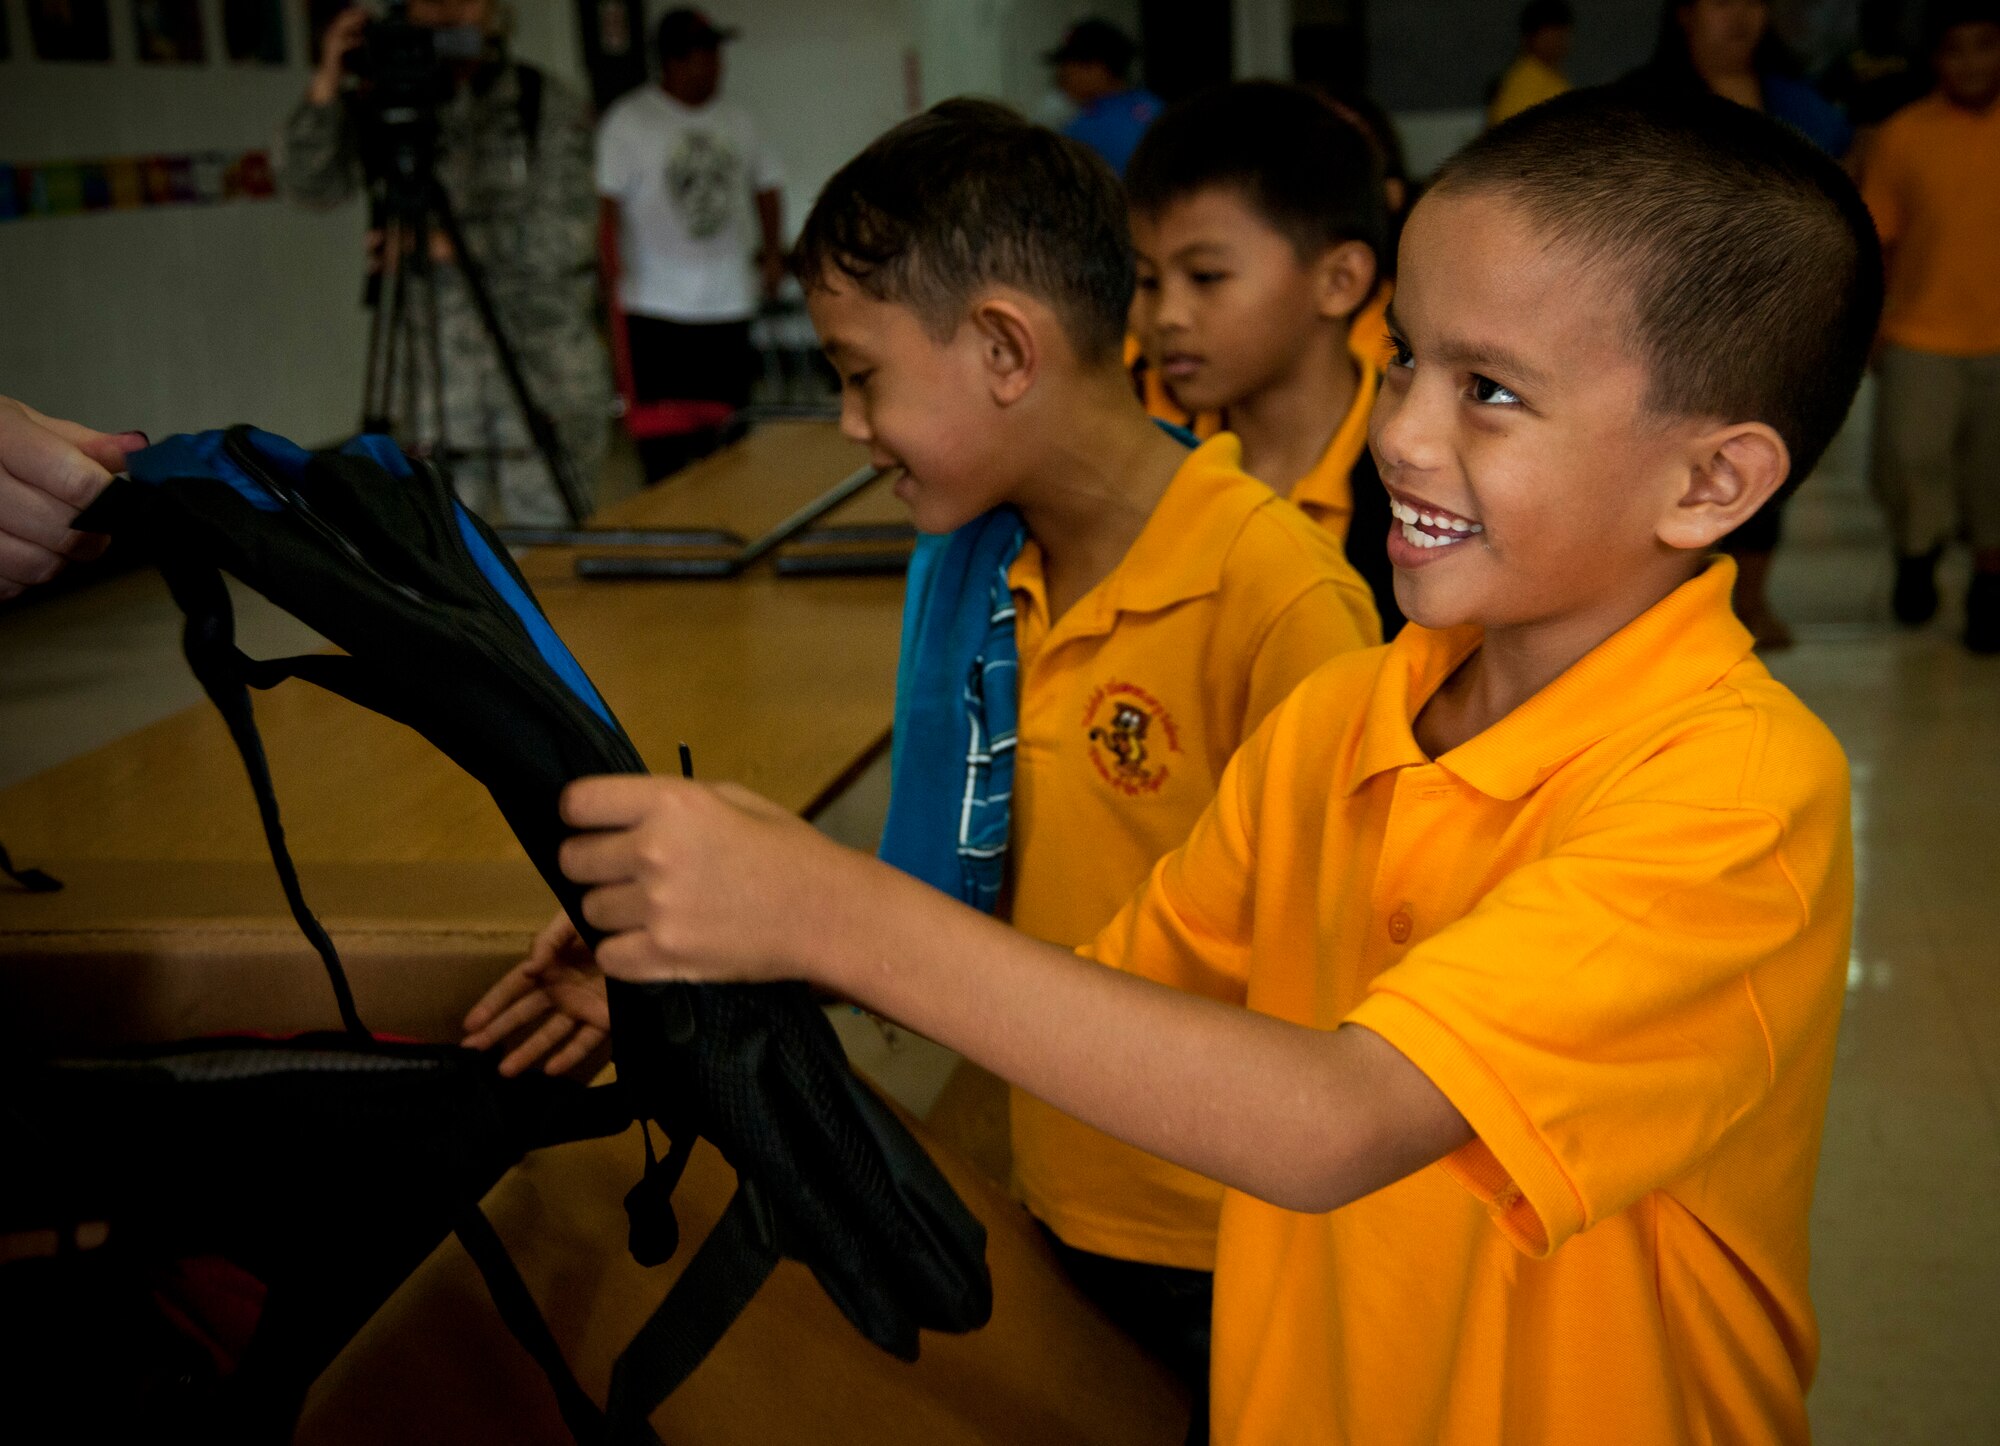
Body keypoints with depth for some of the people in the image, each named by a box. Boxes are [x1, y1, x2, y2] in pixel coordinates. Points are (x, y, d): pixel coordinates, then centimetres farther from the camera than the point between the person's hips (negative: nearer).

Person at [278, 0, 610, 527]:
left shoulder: (550, 106, -1)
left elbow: (561, 239, -10)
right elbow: (307, 183, -5)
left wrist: (447, 244, -17)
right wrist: (327, 84, -19)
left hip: (545, 366, -2)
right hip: (438, 366, 2)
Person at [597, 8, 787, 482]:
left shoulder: (736, 119, 13)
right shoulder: (628, 120, -3)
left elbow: (766, 185, 23)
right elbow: (605, 199, -8)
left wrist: (772, 252, 12)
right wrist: (612, 265, -17)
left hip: (730, 301, 5)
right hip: (657, 305, -5)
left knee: (725, 424, 6)